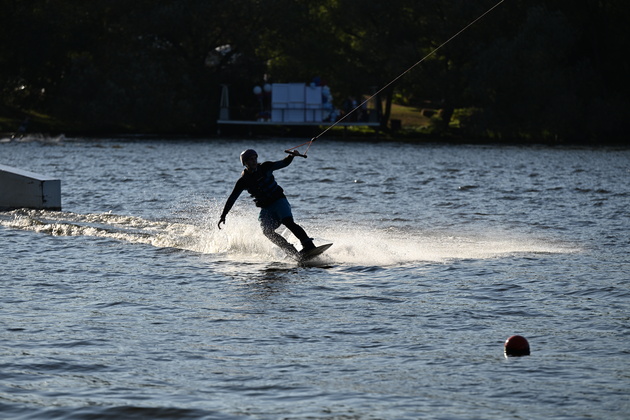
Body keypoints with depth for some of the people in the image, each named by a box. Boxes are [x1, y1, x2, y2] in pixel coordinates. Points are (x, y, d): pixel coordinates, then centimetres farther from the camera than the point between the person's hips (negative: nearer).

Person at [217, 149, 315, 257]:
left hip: (279, 200, -2)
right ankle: (293, 252, -19)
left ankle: (308, 245, -34)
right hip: (266, 208, 2)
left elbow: (284, 163, 6)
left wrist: (291, 156, -14)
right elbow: (232, 198, 2)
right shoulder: (243, 181, -1)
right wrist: (223, 215, -3)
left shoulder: (265, 167, -3)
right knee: (267, 231, -20)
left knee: (288, 222, -26)